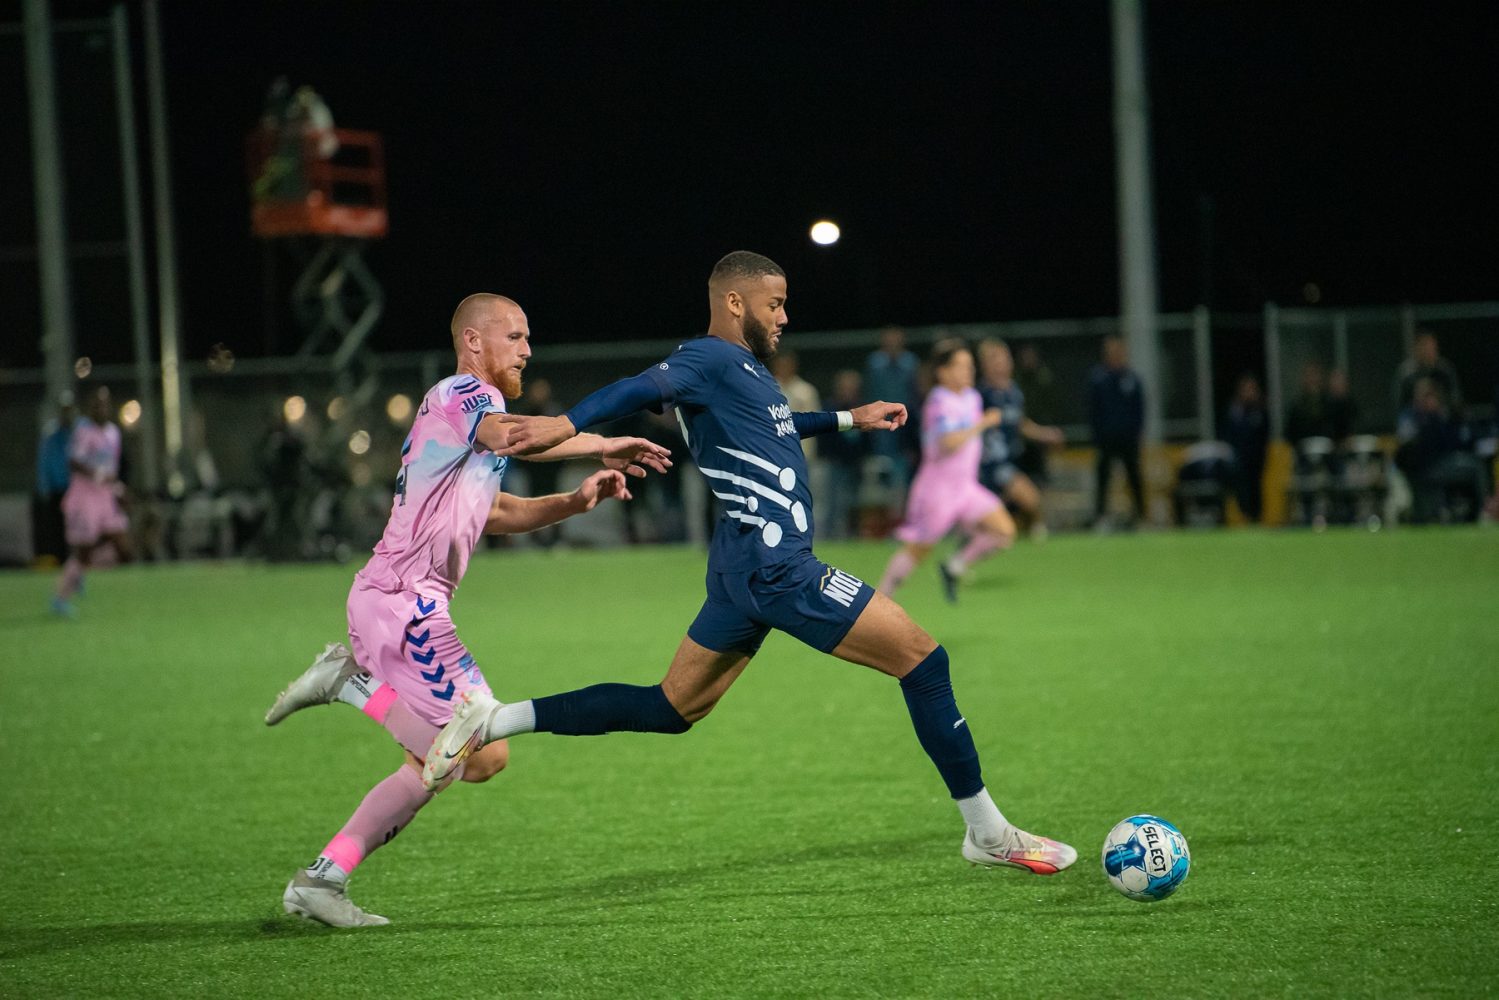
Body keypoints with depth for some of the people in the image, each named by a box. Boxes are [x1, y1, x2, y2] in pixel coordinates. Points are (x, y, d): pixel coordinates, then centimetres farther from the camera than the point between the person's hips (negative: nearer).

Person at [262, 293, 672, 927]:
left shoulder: (464, 410, 25)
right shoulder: (463, 393, -7)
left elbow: (496, 514, 32)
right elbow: (516, 436, -30)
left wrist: (575, 501, 16)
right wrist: (606, 445, -20)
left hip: (387, 600, 11)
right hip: (404, 604, -11)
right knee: (485, 754, -16)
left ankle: (319, 882, 11)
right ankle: (353, 681, -7)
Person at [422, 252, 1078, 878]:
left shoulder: (743, 368, 19)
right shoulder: (714, 358, -10)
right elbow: (647, 388, -28)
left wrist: (848, 419, 42)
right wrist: (569, 423, -44)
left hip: (748, 566, 11)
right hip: (775, 564, -11)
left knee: (672, 710, 14)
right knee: (922, 658, -5)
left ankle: (494, 721, 9)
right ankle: (988, 833, 1)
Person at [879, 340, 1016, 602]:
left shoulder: (972, 398, 8)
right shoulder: (939, 403, -18)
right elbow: (949, 443, -34)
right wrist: (982, 425, -27)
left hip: (966, 487, 8)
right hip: (938, 489, -7)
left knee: (1004, 531, -8)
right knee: (916, 551, 1)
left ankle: (954, 568, 9)